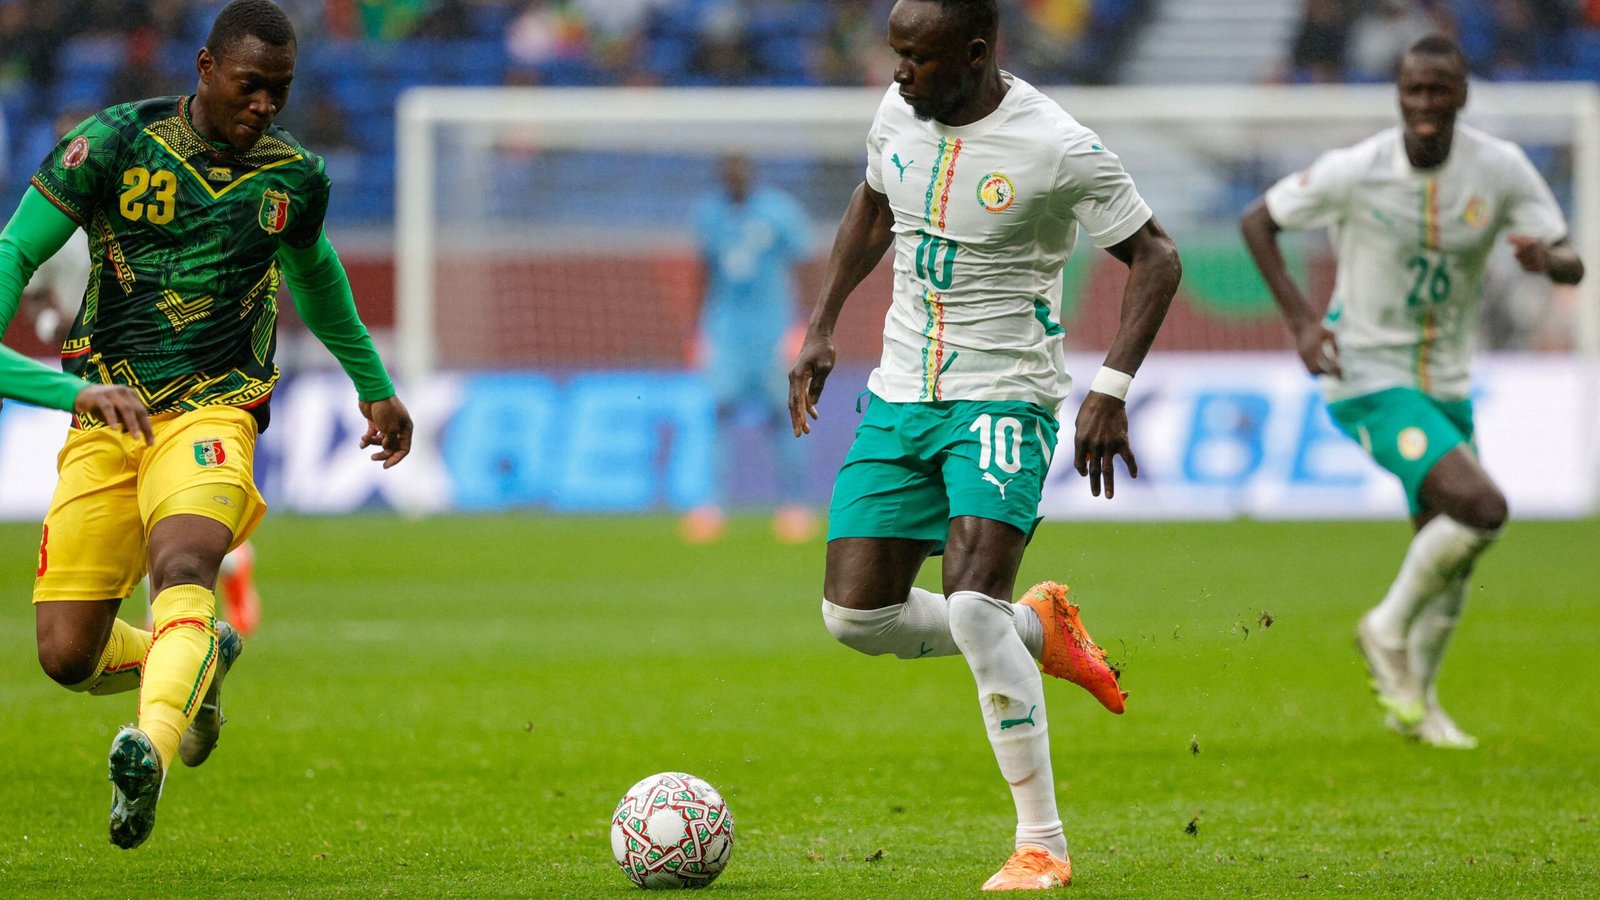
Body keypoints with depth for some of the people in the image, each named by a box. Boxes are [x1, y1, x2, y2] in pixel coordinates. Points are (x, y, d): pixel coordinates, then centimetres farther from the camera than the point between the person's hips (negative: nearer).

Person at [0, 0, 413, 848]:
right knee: (68, 657, -2)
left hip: (211, 414, -1)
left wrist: (375, 386, 39)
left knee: (181, 567, -33)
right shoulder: (115, 142, -3)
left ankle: (150, 752, -55)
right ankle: (198, 662, 30)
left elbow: (313, 271, 27)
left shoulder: (295, 177, 5)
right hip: (102, 419, 1)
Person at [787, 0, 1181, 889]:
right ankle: (1039, 631, 26)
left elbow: (1156, 256, -10)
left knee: (972, 606, -23)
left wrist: (1112, 390, -19)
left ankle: (1044, 847, -12)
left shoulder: (1057, 148, -17)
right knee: (855, 614, 0)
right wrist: (823, 326, 14)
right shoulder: (899, 115, 1)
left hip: (1004, 400, -7)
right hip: (899, 397, 7)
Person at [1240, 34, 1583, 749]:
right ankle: (1389, 628, -1)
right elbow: (1257, 221, -3)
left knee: (1447, 552, 13)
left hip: (1445, 383, 6)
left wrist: (1549, 256, -31)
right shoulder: (1355, 172, -16)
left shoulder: (1501, 169, -7)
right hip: (1368, 377, -6)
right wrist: (1301, 318, -14)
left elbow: (1571, 266, -5)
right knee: (1481, 508, -23)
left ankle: (1414, 704, 34)